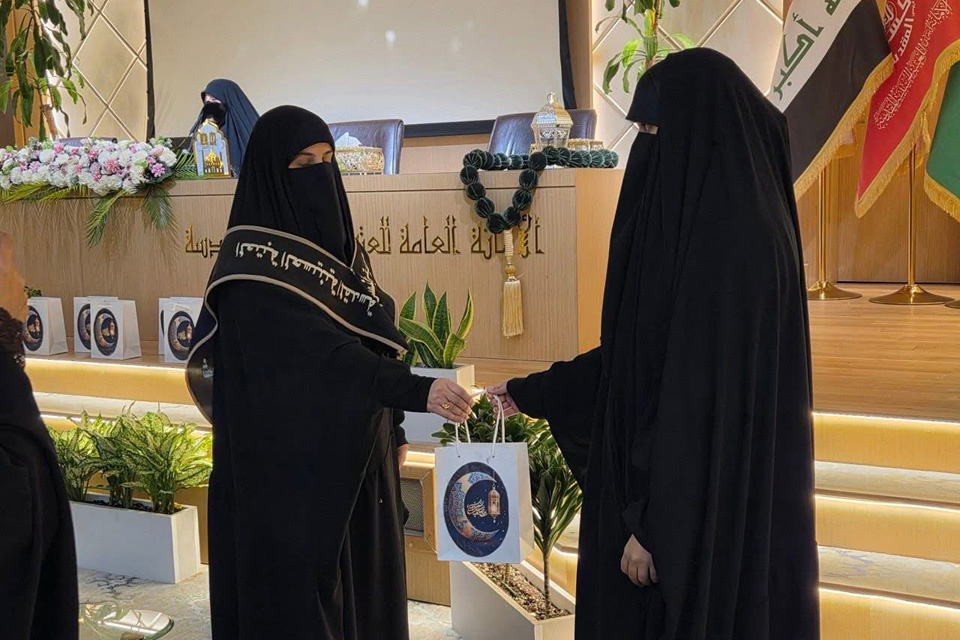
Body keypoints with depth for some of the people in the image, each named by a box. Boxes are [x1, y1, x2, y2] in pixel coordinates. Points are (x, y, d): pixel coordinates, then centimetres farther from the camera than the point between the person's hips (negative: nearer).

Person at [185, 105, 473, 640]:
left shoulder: (336, 239, 8)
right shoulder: (255, 262, -16)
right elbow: (321, 352, -27)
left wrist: (392, 431, 11)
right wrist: (418, 391, -35)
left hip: (356, 455, 8)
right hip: (289, 464, -8)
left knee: (361, 582, 15)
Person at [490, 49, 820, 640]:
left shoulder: (728, 238, -21)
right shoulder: (703, 223, 10)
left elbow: (706, 392, -24)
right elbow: (642, 353, 16)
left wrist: (654, 522, -20)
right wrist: (532, 392, 20)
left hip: (707, 510, -9)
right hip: (692, 491, 9)